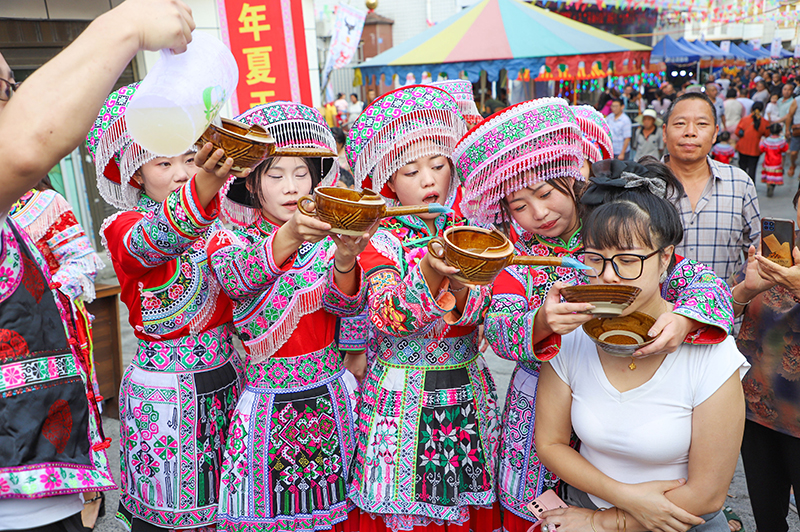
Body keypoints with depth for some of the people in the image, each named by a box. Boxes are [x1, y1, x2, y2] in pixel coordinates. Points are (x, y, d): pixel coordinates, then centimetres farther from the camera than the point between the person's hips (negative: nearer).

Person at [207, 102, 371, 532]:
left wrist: (345, 262, -36)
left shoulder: (328, 241, 2)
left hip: (331, 397, 2)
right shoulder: (230, 241, -3)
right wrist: (289, 237, -46)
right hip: (268, 405, -1)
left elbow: (347, 304, -14)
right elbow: (238, 276, -27)